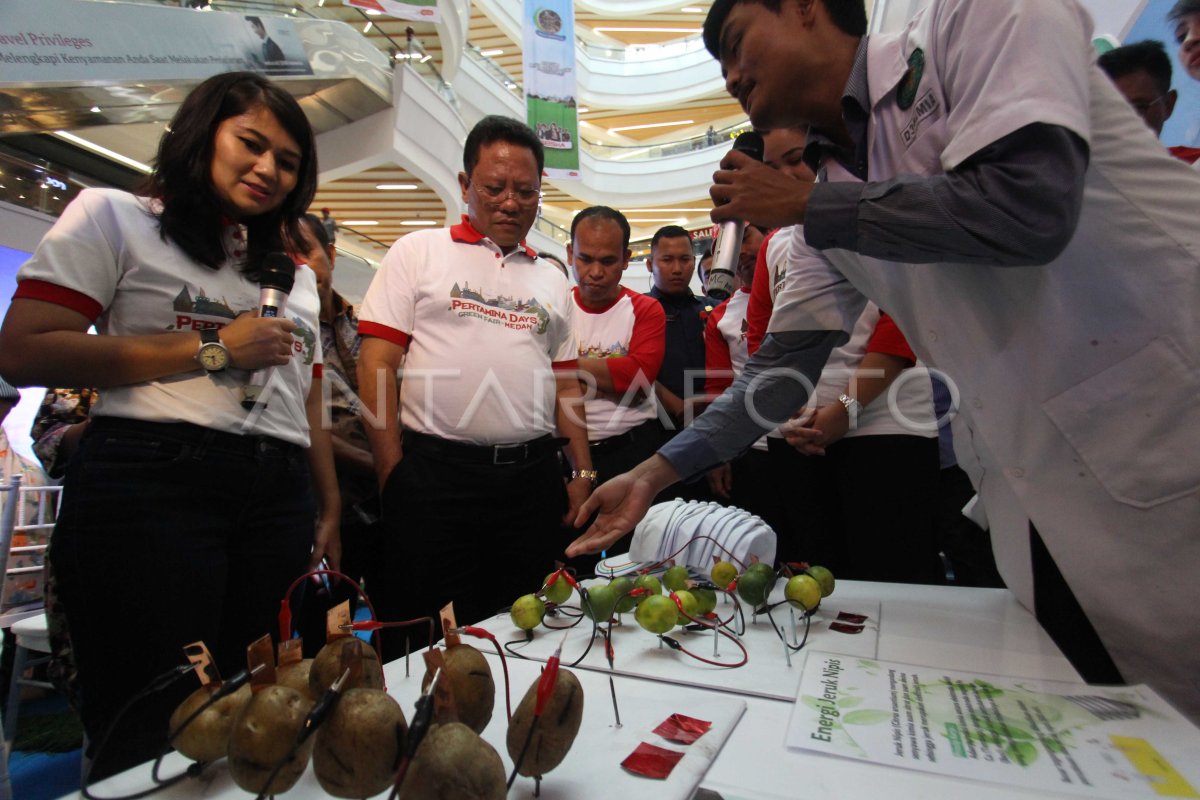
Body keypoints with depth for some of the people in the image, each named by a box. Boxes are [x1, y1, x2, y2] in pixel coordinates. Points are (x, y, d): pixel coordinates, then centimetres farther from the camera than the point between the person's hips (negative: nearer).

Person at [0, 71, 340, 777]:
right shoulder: (114, 217, 7)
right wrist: (212, 349, -8)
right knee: (147, 731, 0)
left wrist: (330, 513, 10)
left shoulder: (296, 274, 21)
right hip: (152, 486, -4)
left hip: (279, 499, 5)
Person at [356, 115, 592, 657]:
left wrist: (582, 473, 8)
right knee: (427, 630, 6)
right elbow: (376, 363, -3)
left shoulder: (552, 281, 15)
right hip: (436, 471, -3)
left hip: (533, 476, 4)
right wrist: (392, 473, -9)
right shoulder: (418, 253, 4)